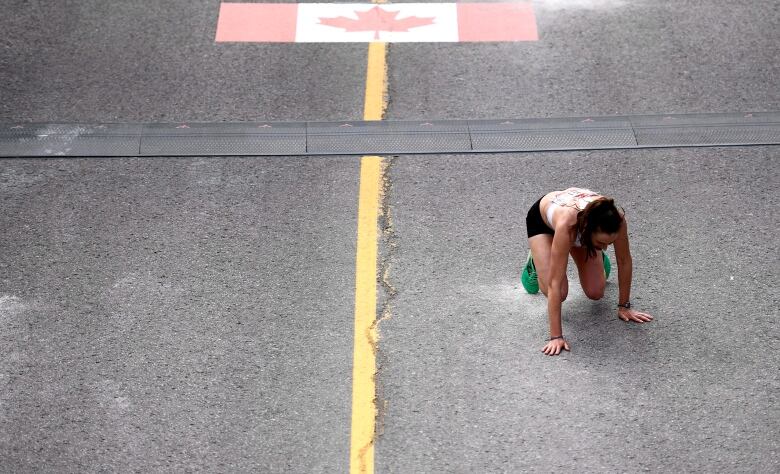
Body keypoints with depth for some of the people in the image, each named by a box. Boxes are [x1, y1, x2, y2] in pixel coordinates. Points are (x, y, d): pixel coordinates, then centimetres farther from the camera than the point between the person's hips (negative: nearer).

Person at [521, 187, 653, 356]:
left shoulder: (615, 218, -39)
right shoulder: (567, 225, -48)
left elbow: (624, 261, -19)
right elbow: (555, 284, -45)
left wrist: (624, 306, -11)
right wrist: (556, 336, -44)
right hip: (541, 220, -3)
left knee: (596, 293, -4)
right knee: (559, 292, -16)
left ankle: (596, 257, 27)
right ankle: (535, 261, 15)